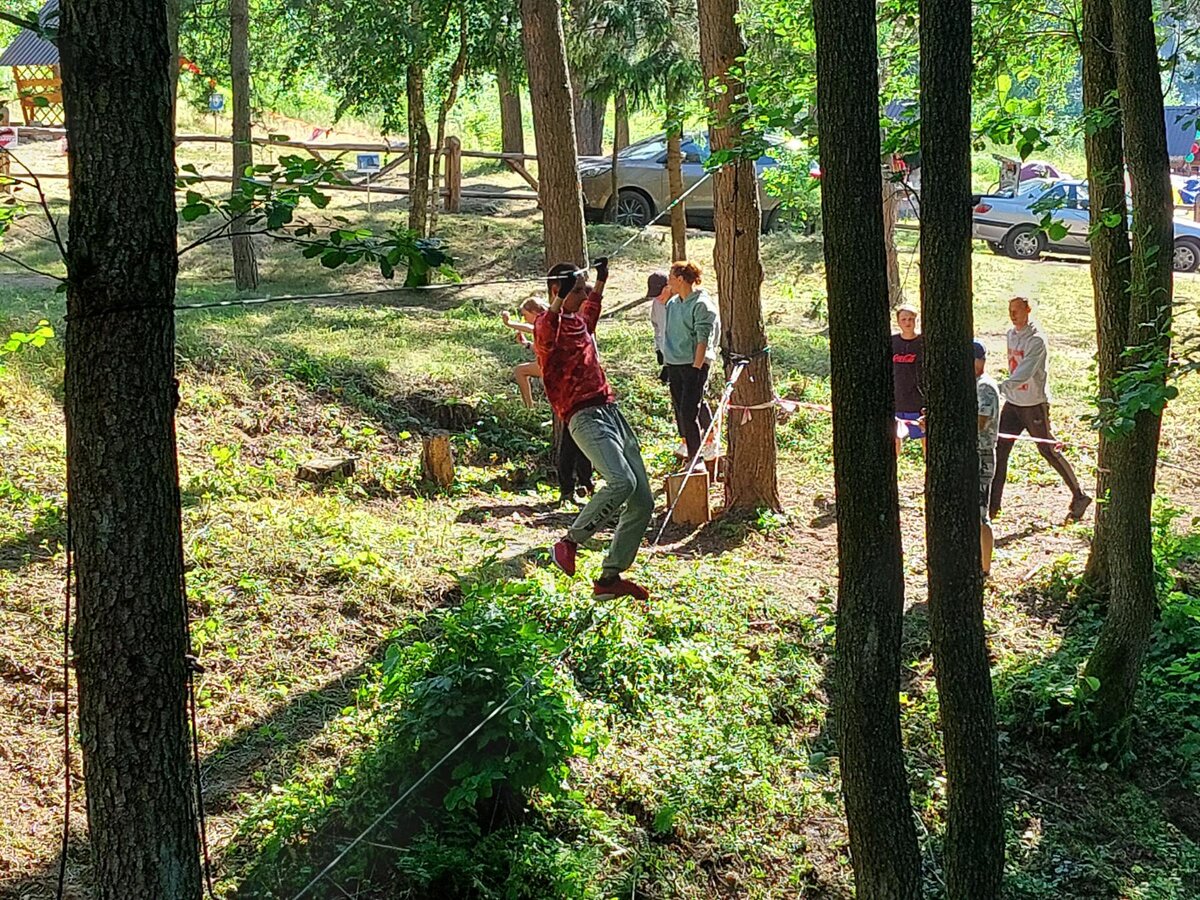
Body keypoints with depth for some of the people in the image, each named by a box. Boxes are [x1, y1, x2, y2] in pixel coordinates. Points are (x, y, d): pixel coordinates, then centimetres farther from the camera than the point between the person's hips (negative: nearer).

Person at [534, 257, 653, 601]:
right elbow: (546, 333, -34)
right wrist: (560, 301, -48)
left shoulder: (580, 320, 21)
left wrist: (600, 281, 51)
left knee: (642, 501, 4)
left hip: (612, 412, 9)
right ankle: (568, 543, -11)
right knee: (621, 482, -31)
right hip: (585, 416, -9)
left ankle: (609, 578, 11)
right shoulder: (548, 325, -6)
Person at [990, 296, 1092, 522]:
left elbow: (1025, 373, -31)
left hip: (1034, 404, -7)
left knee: (1049, 451, 3)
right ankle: (992, 504, 2)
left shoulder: (1036, 340, -18)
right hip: (1012, 403, 7)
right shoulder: (1011, 334, 9)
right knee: (999, 450, -1)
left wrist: (1003, 387, -45)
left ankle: (1079, 497, 19)